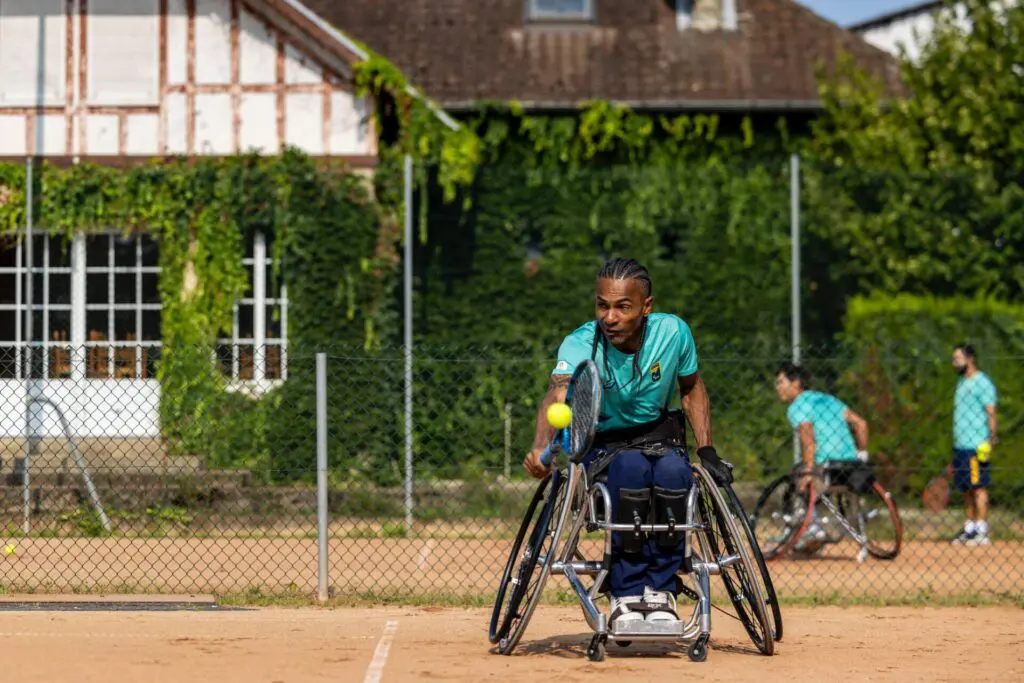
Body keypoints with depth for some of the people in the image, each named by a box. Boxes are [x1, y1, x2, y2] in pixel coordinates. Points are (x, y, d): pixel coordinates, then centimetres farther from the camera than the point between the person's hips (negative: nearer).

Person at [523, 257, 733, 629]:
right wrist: (541, 447, -60)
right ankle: (626, 597, -28)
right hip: (602, 444, -2)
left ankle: (660, 590, -19)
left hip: (661, 436, 2)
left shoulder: (673, 333, -12)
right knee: (632, 467, -36)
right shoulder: (581, 344, -21)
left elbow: (692, 389, 8)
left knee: (674, 471, -34)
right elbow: (558, 394, -41)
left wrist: (707, 451, -1)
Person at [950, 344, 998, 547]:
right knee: (966, 490, 9)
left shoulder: (982, 383, -7)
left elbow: (991, 413, -13)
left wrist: (991, 438, -25)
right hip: (960, 446, 9)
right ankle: (969, 529, 13)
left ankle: (982, 532, -9)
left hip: (976, 446, -9)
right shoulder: (962, 383, 20)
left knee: (979, 488, -8)